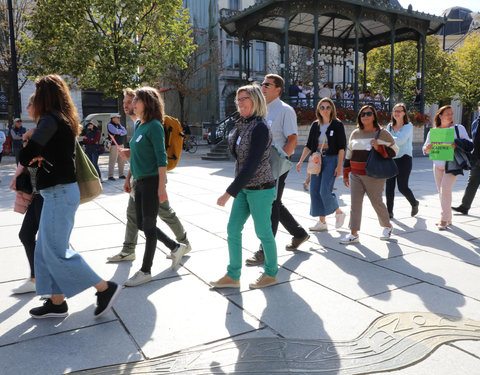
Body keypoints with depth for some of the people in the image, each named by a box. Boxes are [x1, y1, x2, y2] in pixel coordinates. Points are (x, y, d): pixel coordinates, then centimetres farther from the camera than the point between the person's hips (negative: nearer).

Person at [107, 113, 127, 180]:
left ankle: (121, 174, 19)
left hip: (121, 145, 8)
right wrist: (121, 131, 0)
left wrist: (119, 132, -9)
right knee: (112, 161, -8)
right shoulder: (110, 125, -4)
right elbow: (116, 131, -19)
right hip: (114, 145, -8)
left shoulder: (119, 125, 18)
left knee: (122, 160, 10)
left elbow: (125, 132, 8)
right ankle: (110, 176, -5)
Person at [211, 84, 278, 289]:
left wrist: (229, 192, -24)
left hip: (260, 189, -9)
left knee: (263, 232, 6)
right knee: (233, 229, 10)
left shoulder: (260, 128, -18)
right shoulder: (243, 126, 9)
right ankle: (233, 276, 22)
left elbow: (251, 166, -24)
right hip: (245, 189, 9)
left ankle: (271, 274, 27)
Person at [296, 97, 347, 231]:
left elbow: (342, 147, -5)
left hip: (331, 159, -5)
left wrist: (339, 166, -12)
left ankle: (339, 212, 14)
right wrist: (301, 161, 5)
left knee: (325, 191, -13)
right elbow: (308, 145, 12)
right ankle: (322, 222, 13)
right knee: (315, 191, 2)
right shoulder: (315, 125, 10)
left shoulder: (337, 125, -2)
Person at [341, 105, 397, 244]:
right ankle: (354, 234, 3)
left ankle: (387, 226, 30)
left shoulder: (382, 133, -1)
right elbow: (349, 154, 17)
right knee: (355, 203, -2)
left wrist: (378, 147, -20)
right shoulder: (355, 133, 12)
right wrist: (346, 174, 16)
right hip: (355, 174, 4)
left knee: (376, 202, 4)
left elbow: (394, 151, -2)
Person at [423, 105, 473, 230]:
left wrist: (457, 145, -19)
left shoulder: (459, 128, 2)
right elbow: (425, 150, 7)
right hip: (437, 165, 4)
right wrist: (427, 148, -17)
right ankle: (447, 219, 19)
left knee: (445, 190, -15)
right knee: (441, 192, 7)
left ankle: (444, 219, -9)